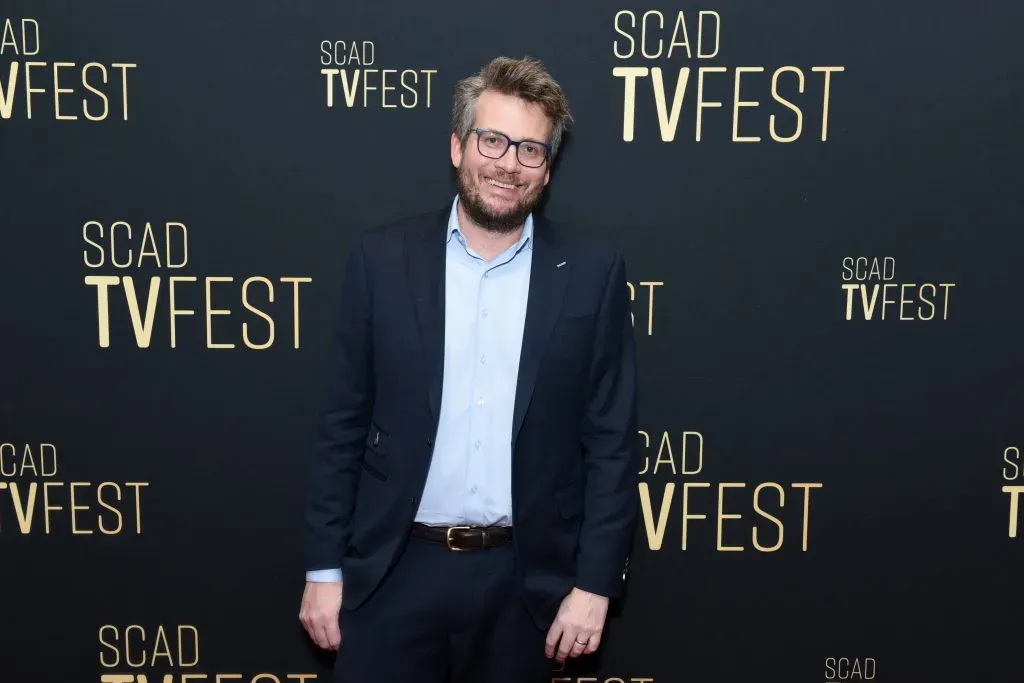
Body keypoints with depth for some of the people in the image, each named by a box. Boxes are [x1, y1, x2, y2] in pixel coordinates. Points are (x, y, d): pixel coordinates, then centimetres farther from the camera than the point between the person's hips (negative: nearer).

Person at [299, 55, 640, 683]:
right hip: (394, 574, 0)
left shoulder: (593, 274, -4)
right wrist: (325, 566, 0)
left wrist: (595, 582, -5)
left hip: (524, 580, 0)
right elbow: (343, 426, 1)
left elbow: (612, 442, -2)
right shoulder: (382, 259, -2)